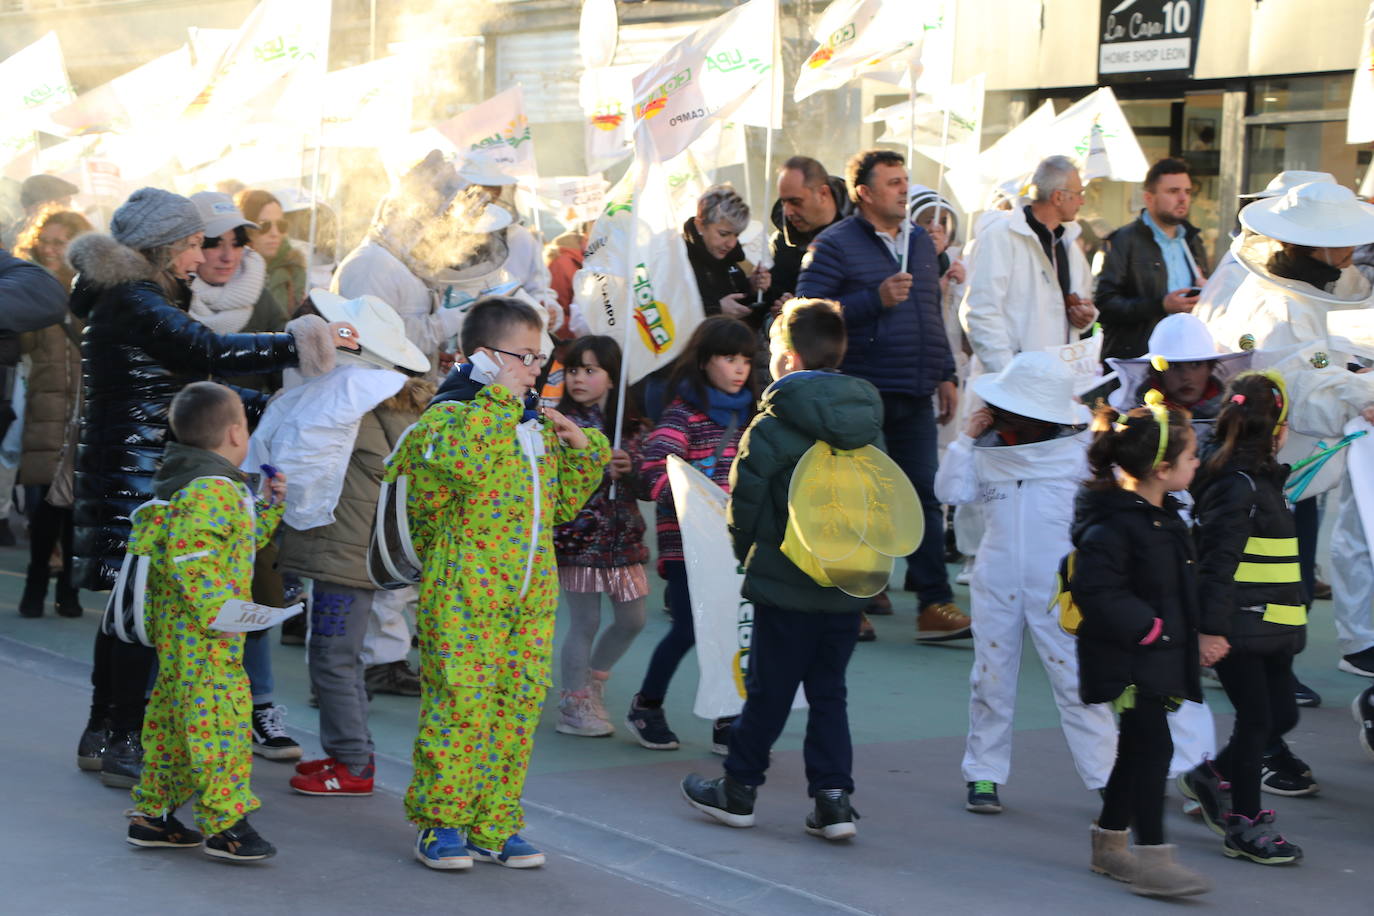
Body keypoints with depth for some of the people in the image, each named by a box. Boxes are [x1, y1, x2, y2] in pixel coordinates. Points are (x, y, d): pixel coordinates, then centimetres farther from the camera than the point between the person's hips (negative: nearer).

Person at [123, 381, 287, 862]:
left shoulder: (223, 486, 16)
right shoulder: (210, 489, -18)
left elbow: (245, 541, 27)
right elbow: (189, 559, -26)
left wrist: (266, 505, 18)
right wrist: (215, 614, -28)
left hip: (178, 629, 11)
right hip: (199, 631, -11)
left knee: (173, 716, 16)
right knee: (216, 716, -9)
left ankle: (152, 813, 23)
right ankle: (225, 825, -7)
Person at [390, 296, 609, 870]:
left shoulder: (538, 424, 18)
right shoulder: (449, 415, -7)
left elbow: (562, 503, 24)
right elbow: (459, 463, -30)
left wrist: (583, 450, 10)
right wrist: (498, 400, -22)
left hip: (532, 597, 7)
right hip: (464, 597, -7)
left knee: (517, 708, 7)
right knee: (459, 705, -7)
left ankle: (495, 825, 15)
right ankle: (439, 823, 4)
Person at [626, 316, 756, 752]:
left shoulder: (745, 414, 14)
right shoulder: (684, 413, -10)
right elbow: (653, 471, -22)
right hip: (686, 541, -6)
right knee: (689, 629, -7)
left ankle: (727, 723, 11)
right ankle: (646, 706, 15)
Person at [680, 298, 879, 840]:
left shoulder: (774, 425, -13)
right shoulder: (868, 424, 6)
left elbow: (746, 496, -12)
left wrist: (744, 548, 6)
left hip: (786, 585, -5)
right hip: (851, 585, 5)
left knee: (768, 691, 6)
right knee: (828, 692, 11)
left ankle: (739, 789, 18)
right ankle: (833, 798, 4)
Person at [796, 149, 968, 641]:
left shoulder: (920, 241, 16)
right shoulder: (834, 245, -6)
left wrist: (945, 374, 17)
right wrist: (875, 299, -20)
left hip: (915, 396, 6)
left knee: (923, 495, 3)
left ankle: (935, 603, 3)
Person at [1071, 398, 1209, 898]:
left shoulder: (1164, 518, 12)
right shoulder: (1112, 526, -20)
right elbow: (1095, 591, -25)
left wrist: (1188, 633, 15)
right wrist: (1146, 627, -21)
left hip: (1158, 658, 10)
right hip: (1127, 663, -10)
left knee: (1139, 749, 15)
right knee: (1154, 748, -12)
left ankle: (1109, 842, 27)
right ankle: (1151, 858, -11)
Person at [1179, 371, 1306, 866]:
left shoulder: (1259, 478, 15)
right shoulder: (1239, 485, -17)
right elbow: (1217, 560, -21)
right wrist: (1212, 629, -23)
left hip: (1266, 626, 9)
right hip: (1239, 629, -9)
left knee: (1280, 714, 11)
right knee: (1257, 718, -3)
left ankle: (1213, 777, 29)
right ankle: (1244, 824, 7)